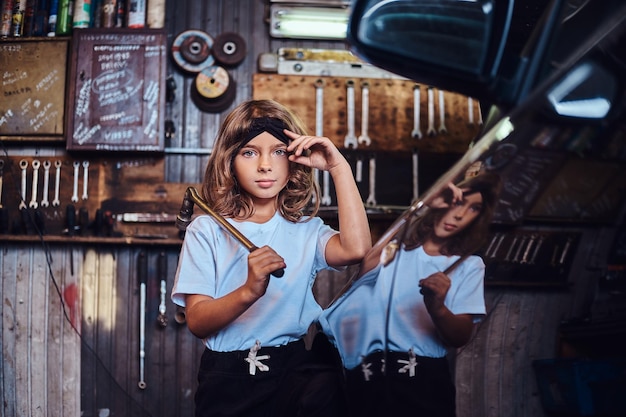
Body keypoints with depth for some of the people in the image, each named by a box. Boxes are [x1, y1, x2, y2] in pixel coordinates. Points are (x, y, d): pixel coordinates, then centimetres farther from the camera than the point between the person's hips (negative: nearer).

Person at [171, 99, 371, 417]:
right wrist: (248, 292, -23)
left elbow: (356, 249, -12)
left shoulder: (306, 230, 10)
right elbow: (197, 321, -4)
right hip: (228, 376, 0)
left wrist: (339, 168, -9)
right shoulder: (206, 231, 6)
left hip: (297, 368, 1)